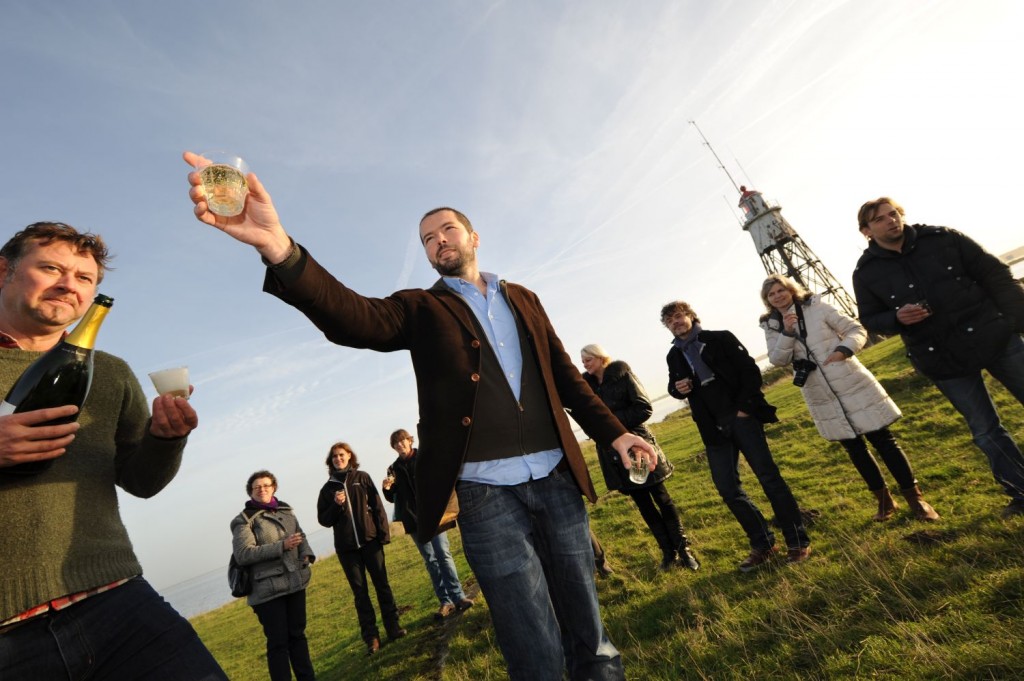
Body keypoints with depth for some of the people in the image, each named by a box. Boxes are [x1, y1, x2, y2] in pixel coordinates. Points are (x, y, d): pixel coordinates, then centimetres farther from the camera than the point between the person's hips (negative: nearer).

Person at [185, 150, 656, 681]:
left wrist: (612, 432, 8)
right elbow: (353, 318, -17)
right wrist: (277, 246, -33)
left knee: (588, 630, 17)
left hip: (556, 479, 4)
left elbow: (564, 375, 16)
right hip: (486, 494, -3)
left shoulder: (523, 299, 14)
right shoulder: (421, 309, 4)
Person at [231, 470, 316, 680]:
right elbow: (242, 554, -17)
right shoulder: (245, 520, -7)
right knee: (278, 642, 1)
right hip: (268, 590, -5)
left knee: (298, 634, 16)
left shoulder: (285, 510, 8)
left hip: (295, 582, 5)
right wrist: (281, 546, -23)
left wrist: (306, 554, -2)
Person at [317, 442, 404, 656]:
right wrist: (336, 505, -13)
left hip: (370, 540, -1)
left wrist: (384, 533, -6)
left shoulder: (362, 478, 3)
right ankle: (371, 637, 14)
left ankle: (393, 628, 15)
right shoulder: (328, 488, 5)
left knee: (382, 585, 4)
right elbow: (323, 520, 5)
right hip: (346, 548, 1)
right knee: (360, 592, 7)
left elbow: (377, 507, 0)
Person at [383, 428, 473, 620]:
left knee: (443, 555, -9)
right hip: (413, 519, 3)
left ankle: (458, 597, -5)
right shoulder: (394, 469, 12)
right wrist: (387, 489, -5)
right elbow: (392, 498, 17)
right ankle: (446, 602, 6)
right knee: (430, 560, 3)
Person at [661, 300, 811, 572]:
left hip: (741, 417, -4)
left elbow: (751, 371, -4)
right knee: (727, 488, 2)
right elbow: (673, 384, 22)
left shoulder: (721, 339, 0)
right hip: (714, 429, 4)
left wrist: (745, 407, -12)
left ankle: (798, 541, 13)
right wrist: (676, 388, -2)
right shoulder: (674, 356, 11)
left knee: (768, 475, -2)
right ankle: (763, 545, 17)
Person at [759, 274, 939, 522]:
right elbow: (778, 360, -9)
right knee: (854, 448, 13)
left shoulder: (817, 307, -5)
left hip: (851, 385, -2)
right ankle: (884, 499, 30)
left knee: (882, 439, 4)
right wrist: (787, 332, -22)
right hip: (821, 396, 2)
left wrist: (843, 349, -21)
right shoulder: (772, 326, 1)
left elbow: (857, 330, -3)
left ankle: (914, 495, 22)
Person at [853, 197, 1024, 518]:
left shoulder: (943, 238, -1)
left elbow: (995, 275, 1)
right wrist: (897, 318, -19)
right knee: (985, 432, 11)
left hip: (994, 335, 1)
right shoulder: (866, 273, -4)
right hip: (942, 359, 0)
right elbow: (871, 320, 2)